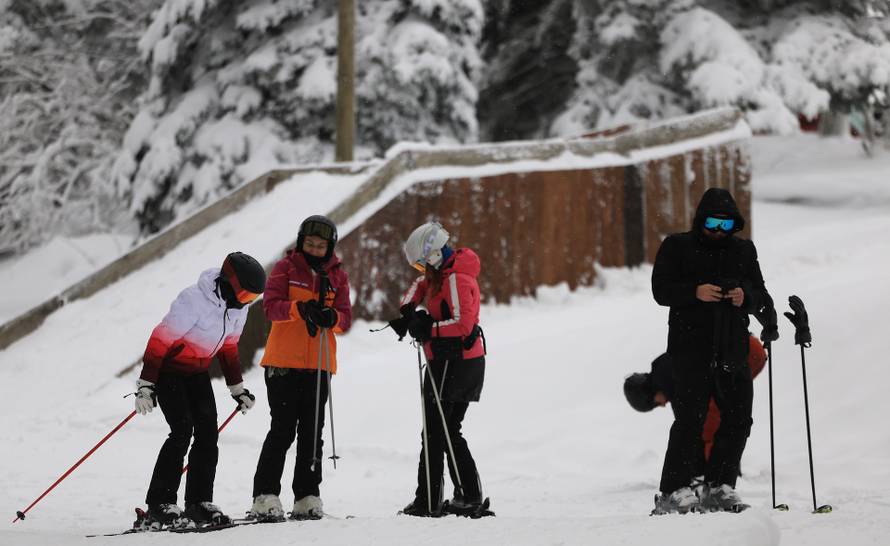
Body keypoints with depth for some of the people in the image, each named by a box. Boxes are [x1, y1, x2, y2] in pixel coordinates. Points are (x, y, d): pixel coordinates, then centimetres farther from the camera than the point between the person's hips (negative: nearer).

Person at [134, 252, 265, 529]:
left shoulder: (238, 306, -4)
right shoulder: (194, 300, -29)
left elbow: (229, 347, 13)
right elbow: (160, 340, -26)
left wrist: (237, 388, 16)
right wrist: (146, 385, -27)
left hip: (197, 372, 7)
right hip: (168, 369, -7)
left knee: (207, 433, -3)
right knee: (182, 431, -18)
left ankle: (199, 503, 3)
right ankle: (159, 506, -15)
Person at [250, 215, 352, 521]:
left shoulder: (337, 275, 10)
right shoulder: (285, 268, 2)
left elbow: (346, 319, 4)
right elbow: (271, 306, -11)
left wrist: (332, 317, -20)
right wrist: (300, 308, -29)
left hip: (319, 364, 3)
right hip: (283, 362, -3)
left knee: (312, 432, 6)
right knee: (282, 430, -7)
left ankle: (307, 498, 11)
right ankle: (266, 497, -4)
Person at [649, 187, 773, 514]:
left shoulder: (743, 250, 15)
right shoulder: (677, 247, 4)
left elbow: (761, 296, 14)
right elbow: (661, 290, -4)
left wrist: (746, 298, -9)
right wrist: (695, 292, -20)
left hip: (733, 349, 5)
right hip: (691, 349, -5)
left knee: (738, 419, 3)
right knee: (690, 420, -11)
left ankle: (719, 488, 13)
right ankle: (673, 492, -8)